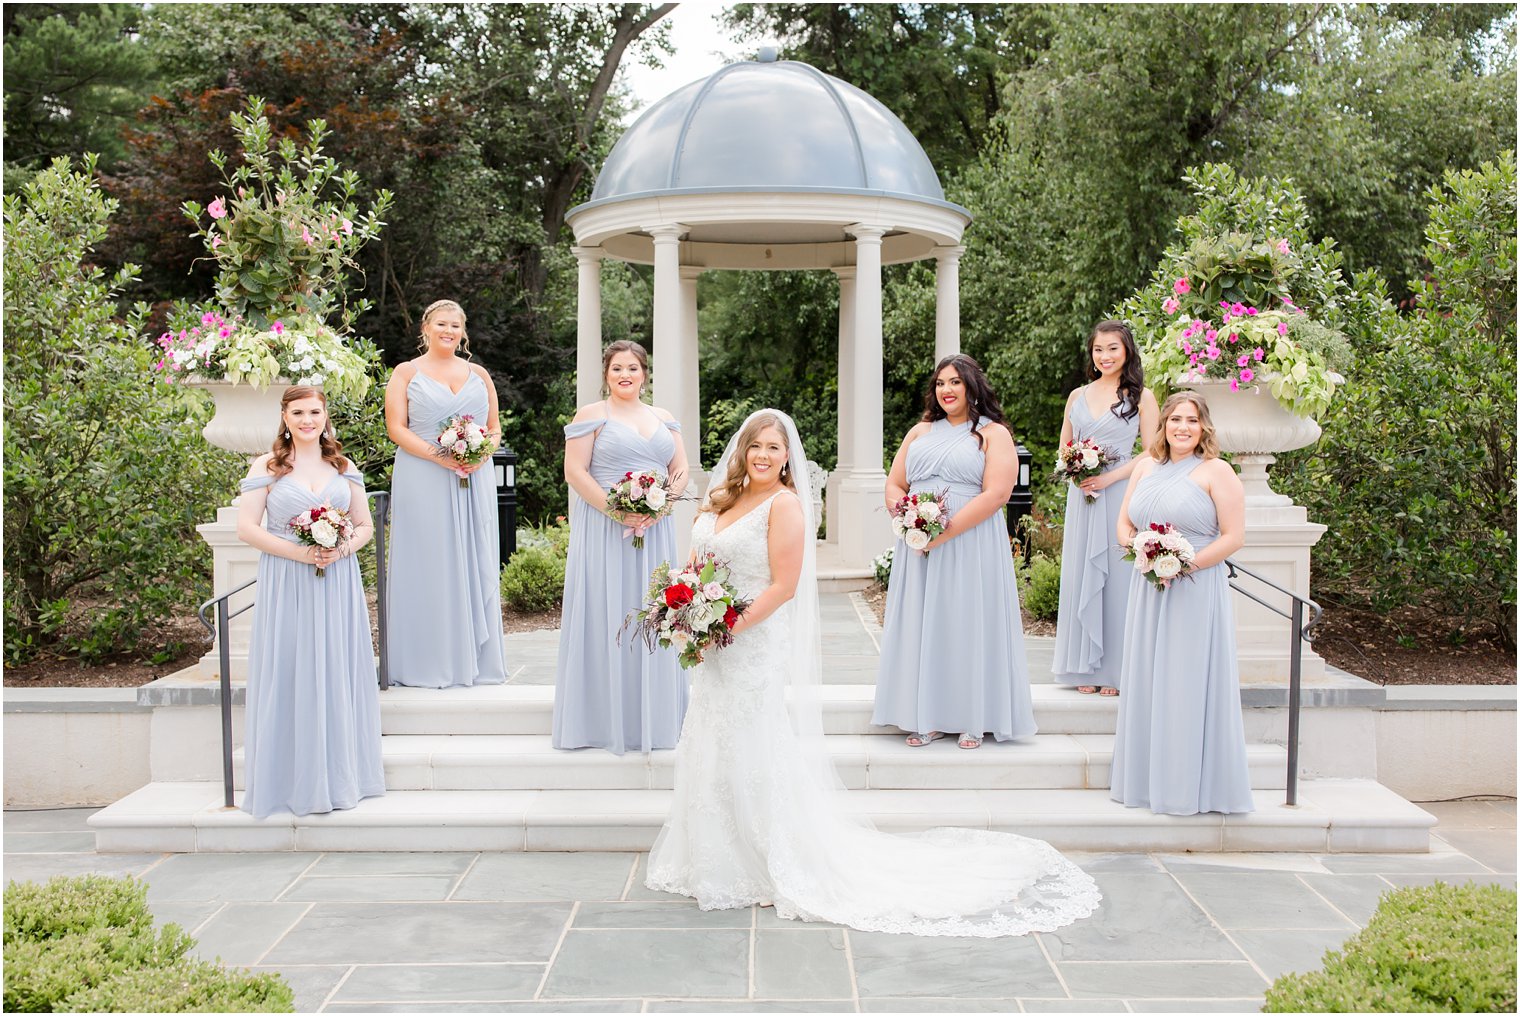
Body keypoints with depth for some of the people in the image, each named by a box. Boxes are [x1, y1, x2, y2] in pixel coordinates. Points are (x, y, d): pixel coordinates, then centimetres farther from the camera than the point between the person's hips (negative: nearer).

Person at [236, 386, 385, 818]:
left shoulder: (344, 468, 12)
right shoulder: (267, 467, 3)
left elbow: (365, 525, 13)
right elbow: (247, 527, -4)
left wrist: (343, 548, -9)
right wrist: (298, 552, -15)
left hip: (337, 583, 3)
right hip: (286, 585, -2)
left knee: (338, 675, 4)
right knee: (289, 677, -2)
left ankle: (340, 776, 15)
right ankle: (292, 781, 7)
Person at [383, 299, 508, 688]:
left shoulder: (478, 374, 15)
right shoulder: (407, 373, 5)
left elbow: (495, 428, 15)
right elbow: (396, 427, -4)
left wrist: (482, 453, -7)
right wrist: (439, 456, -17)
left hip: (474, 481, 3)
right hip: (423, 481, -3)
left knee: (474, 565, 5)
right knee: (428, 568, -2)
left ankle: (475, 660, 13)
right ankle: (427, 663, 4)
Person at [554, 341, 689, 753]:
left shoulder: (664, 419, 15)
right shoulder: (592, 415, 0)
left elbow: (680, 468, 11)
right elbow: (574, 471, -8)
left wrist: (664, 502, -9)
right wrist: (617, 510, -17)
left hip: (653, 531, 5)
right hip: (604, 531, -4)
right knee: (606, 616, -2)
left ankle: (652, 716, 17)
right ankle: (607, 718, 7)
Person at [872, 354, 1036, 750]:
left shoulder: (993, 434, 1)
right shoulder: (920, 432, 16)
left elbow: (996, 494, -12)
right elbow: (893, 486, 12)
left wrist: (944, 534, -17)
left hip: (970, 545, -4)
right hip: (918, 549, 5)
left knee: (969, 625, 0)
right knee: (921, 626, 5)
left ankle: (974, 720, 11)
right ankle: (926, 719, 13)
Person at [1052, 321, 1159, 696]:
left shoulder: (1141, 396, 0)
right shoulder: (1078, 396, 13)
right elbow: (1063, 450, 17)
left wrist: (1110, 476, -15)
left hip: (1122, 495, -4)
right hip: (1081, 496, 4)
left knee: (1118, 577, -2)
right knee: (1082, 577, 4)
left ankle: (1116, 669, 8)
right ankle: (1087, 668, 13)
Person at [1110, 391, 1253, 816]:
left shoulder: (1216, 471, -4)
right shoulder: (1146, 466, 13)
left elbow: (1233, 537, -9)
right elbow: (1124, 524, 15)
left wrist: (1185, 564, -17)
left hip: (1196, 590, -5)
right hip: (1148, 589, 6)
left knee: (1189, 683, -3)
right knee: (1147, 681, 8)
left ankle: (1193, 783, 7)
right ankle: (1149, 778, 19)